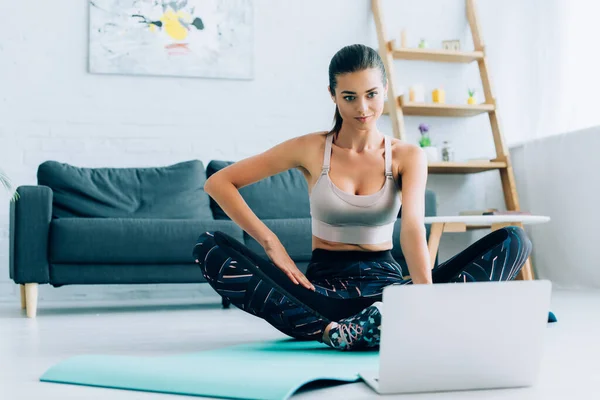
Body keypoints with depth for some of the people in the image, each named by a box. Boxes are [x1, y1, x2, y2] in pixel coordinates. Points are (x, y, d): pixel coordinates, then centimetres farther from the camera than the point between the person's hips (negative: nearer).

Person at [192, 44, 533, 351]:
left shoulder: (408, 157, 1)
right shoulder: (310, 150, 0)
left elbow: (413, 226, -17)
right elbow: (218, 183, 0)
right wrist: (272, 244, -11)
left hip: (386, 282, 1)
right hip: (325, 284, 0)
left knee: (514, 240, -18)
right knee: (210, 248, -24)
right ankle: (332, 332, -39)